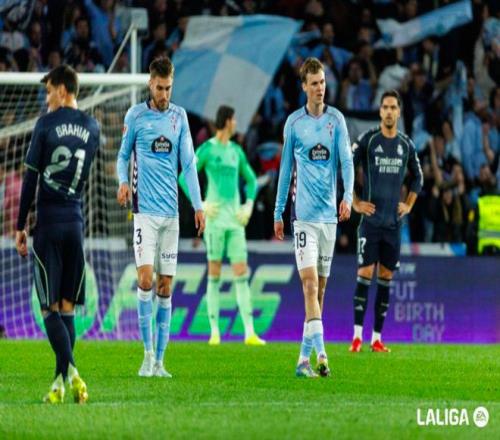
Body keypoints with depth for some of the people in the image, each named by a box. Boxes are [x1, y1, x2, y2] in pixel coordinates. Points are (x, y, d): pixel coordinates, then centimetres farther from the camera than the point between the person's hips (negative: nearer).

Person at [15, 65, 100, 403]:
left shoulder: (46, 124, -5)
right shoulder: (92, 127, 7)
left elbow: (31, 178, -4)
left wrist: (21, 227, 1)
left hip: (48, 222, -4)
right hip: (76, 221, 4)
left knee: (50, 306, -4)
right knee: (68, 306, 9)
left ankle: (70, 372, -22)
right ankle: (61, 381, 6)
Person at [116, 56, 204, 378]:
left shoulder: (179, 116, 9)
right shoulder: (135, 115, 2)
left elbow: (188, 162, 10)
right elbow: (123, 155, 11)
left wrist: (198, 205, 5)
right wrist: (123, 182, -10)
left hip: (171, 209, 3)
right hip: (145, 207, -3)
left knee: (166, 286, 2)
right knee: (145, 279, -14)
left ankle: (160, 360, 5)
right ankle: (148, 353, -5)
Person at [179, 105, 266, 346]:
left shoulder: (236, 150, 15)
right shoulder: (206, 149, -2)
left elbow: (251, 180, 25)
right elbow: (184, 178, -4)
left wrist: (249, 205, 10)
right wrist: (201, 205, -10)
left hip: (235, 220, 5)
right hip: (215, 218, -5)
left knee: (242, 274, -3)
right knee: (214, 272, -1)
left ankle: (249, 332, -8)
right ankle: (214, 331, 4)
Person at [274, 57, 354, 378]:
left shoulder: (336, 120, 5)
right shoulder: (294, 123, 3)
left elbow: (346, 161, -3)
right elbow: (286, 168, 10)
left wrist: (348, 197, -20)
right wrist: (278, 212, 12)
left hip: (329, 213, 3)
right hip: (304, 213, -3)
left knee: (321, 287, 7)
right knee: (310, 283, -15)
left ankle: (305, 357, 15)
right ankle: (320, 353, -23)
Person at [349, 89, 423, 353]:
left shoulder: (406, 144, 8)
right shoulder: (367, 140, -5)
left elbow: (417, 177, 23)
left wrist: (409, 205, 13)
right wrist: (355, 203, -5)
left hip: (394, 222, 4)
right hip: (370, 220, -4)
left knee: (386, 277, 5)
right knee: (365, 274, -8)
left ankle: (377, 337, 9)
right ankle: (357, 336, -6)